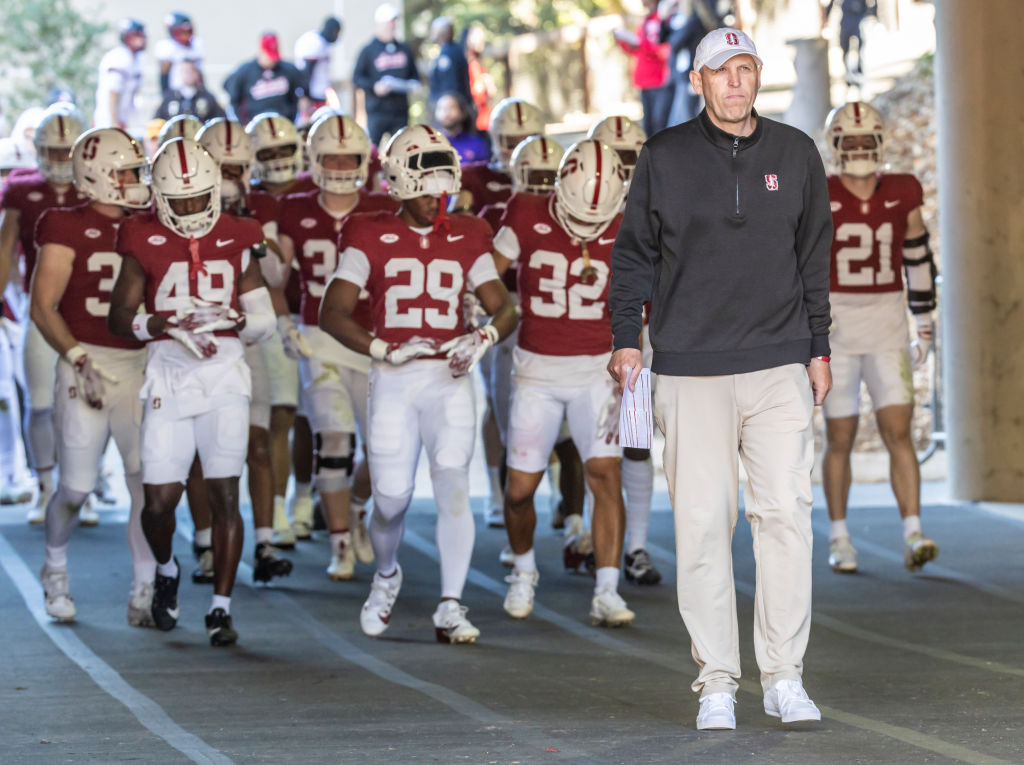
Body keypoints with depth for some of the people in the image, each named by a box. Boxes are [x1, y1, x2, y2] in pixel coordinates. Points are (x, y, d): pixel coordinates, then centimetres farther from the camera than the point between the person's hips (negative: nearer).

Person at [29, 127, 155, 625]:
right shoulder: (68, 229, -5)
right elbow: (43, 307, -9)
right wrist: (79, 359, -18)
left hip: (140, 367, 4)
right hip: (86, 367, -4)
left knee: (150, 484, -5)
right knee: (76, 488, 1)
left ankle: (144, 594, 3)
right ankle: (55, 569, 29)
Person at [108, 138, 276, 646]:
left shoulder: (234, 241, 4)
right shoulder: (146, 242, 0)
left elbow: (263, 318, 8)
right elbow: (119, 317, -3)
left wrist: (235, 320, -14)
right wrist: (168, 325, -19)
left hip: (224, 375, 0)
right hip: (168, 375, 0)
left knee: (225, 494, -7)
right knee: (159, 499, -2)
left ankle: (221, 608, -1)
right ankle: (166, 571, 30)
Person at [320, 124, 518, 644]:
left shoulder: (466, 240, 7)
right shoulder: (372, 239, 0)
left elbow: (505, 310, 11)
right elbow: (332, 313, -4)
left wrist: (483, 339, -12)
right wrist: (386, 351, -17)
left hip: (449, 378, 1)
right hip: (392, 382, -1)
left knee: (453, 485, -13)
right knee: (391, 499, 0)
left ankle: (450, 607, -10)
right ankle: (386, 574, 33)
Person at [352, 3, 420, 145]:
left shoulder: (405, 50, 14)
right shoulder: (369, 50, 0)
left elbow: (414, 74, 22)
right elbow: (357, 78, -2)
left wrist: (414, 84, 0)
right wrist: (374, 86, -18)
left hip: (400, 111, 4)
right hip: (377, 111, -4)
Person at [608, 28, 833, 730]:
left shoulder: (796, 155, 10)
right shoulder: (665, 157, 5)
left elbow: (814, 257, 16)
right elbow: (634, 253, 10)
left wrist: (818, 348, 13)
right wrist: (627, 340, 2)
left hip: (780, 364, 1)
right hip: (691, 368, -1)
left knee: (788, 512, -7)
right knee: (703, 522, -3)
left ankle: (785, 675, 1)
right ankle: (717, 683, 3)